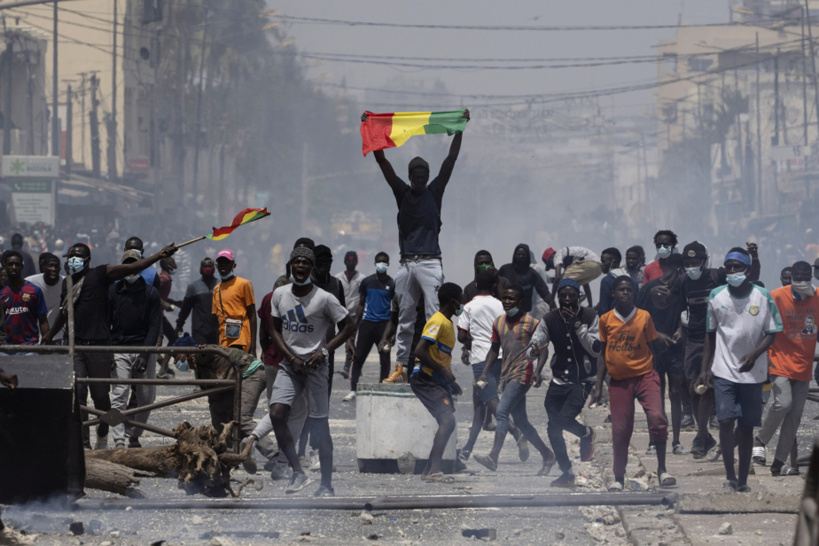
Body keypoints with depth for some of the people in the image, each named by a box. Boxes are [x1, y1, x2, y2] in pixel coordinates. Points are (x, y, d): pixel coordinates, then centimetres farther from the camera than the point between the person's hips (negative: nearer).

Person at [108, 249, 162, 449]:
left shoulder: (150, 293, 5)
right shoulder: (113, 291, 6)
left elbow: (154, 326, -1)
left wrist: (145, 354, -12)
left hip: (144, 350, 1)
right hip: (119, 351, -1)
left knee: (146, 398, 2)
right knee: (119, 395, -12)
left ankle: (134, 435, 18)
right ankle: (119, 441, -17)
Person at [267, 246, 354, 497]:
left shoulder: (324, 299, -9)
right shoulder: (280, 294, 4)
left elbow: (348, 326, -2)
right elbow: (275, 329, 11)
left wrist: (324, 351, -11)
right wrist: (291, 357, -3)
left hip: (315, 366, -4)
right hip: (289, 364, 4)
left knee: (320, 426, -2)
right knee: (276, 413, -16)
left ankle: (326, 485, 6)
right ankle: (297, 472, -5)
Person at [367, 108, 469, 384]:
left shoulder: (434, 192, 7)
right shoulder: (402, 193, 11)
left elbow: (451, 160, 3)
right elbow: (382, 161, 9)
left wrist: (460, 128, -1)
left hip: (430, 262, -3)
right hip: (406, 264, 3)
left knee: (434, 316, -10)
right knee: (405, 318, 7)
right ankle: (401, 366, 9)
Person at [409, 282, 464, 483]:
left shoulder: (447, 323, 18)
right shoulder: (437, 322, -14)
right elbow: (420, 351, -23)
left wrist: (451, 382, 18)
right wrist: (443, 371, -22)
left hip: (437, 381, 10)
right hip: (425, 379, -10)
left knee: (447, 423, 9)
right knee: (447, 421, -20)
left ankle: (429, 471, 15)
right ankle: (434, 471, -24)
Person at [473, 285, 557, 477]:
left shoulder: (531, 323, -5)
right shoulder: (498, 322, 13)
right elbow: (494, 350, 20)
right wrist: (484, 373, 13)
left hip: (522, 375, -7)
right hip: (507, 376, 7)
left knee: (502, 412, -22)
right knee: (521, 422, 10)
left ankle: (493, 457, -30)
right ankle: (547, 455, 23)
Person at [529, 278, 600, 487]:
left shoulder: (589, 316, -7)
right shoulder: (550, 319, -1)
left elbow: (596, 350, -15)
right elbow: (532, 347, -4)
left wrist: (577, 325, -22)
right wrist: (534, 351, -29)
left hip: (583, 381, -4)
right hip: (559, 380, 4)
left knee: (566, 418, -22)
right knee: (553, 428, 2)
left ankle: (586, 434, 13)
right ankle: (566, 472, 19)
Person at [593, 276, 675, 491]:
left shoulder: (644, 317, 2)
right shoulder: (606, 320, 5)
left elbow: (651, 348, 9)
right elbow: (602, 354, 12)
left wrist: (656, 380, 6)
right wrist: (598, 386, 9)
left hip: (644, 375, -1)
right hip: (619, 380, 1)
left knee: (657, 417, -22)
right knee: (620, 429, 1)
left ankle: (662, 469, -11)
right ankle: (619, 477, 15)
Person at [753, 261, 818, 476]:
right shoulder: (777, 297, -8)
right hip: (780, 361, -4)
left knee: (795, 413, 1)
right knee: (783, 402, -22)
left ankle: (779, 462, 6)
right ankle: (760, 440, 2)